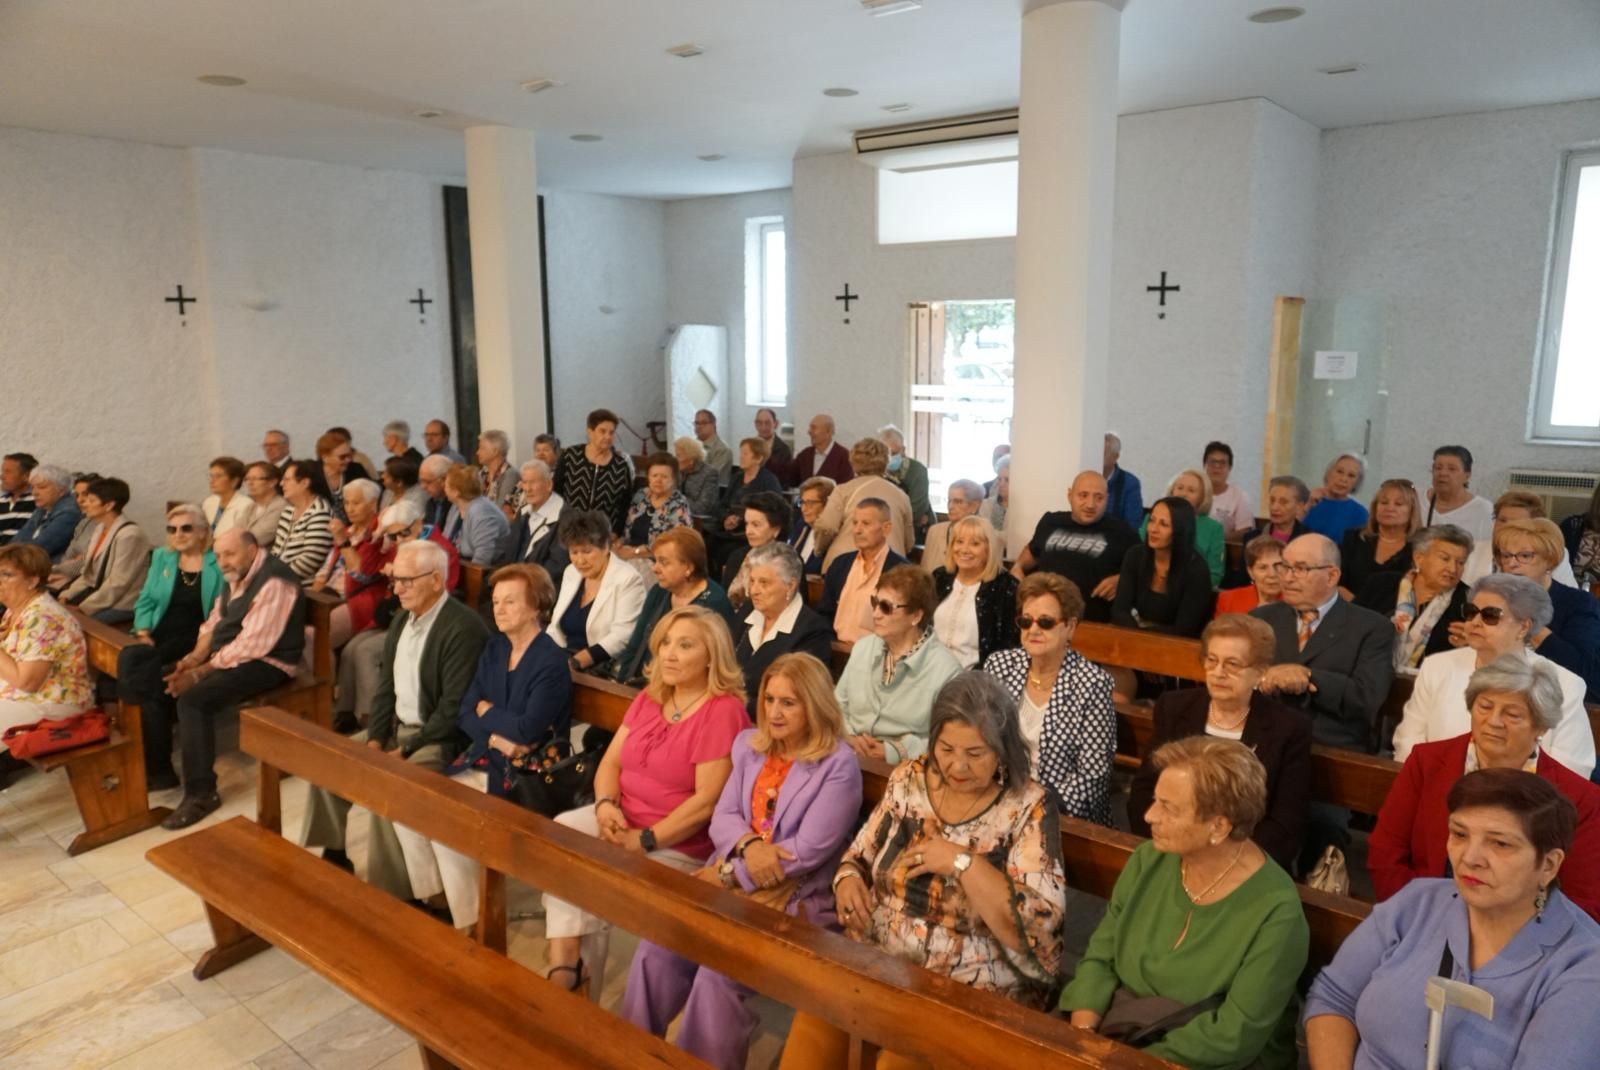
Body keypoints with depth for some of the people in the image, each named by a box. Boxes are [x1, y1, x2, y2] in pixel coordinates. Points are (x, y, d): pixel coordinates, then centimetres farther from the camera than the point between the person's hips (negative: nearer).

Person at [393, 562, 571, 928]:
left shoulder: (551, 661, -16)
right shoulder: (493, 649, 8)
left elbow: (527, 729, -23)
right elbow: (464, 715, 5)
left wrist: (486, 712, -6)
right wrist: (495, 737, -15)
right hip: (482, 757, 8)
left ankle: (469, 921, -4)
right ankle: (431, 898, 11)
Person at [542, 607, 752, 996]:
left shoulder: (723, 712, -16)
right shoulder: (648, 699, 9)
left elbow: (706, 802, -20)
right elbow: (610, 762, 8)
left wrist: (643, 841, -21)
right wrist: (605, 804, -13)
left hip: (677, 845, -7)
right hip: (620, 820, 7)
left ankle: (579, 1003, 4)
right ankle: (564, 961, -19)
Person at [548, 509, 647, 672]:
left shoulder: (628, 580, -10)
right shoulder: (570, 573, 12)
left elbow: (621, 638, -19)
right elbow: (557, 627, 15)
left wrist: (575, 662, -26)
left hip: (603, 669, -6)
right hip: (565, 660, 7)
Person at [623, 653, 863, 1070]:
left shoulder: (839, 765, -11)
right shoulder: (748, 744, 10)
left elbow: (808, 852, -15)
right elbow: (722, 817, 6)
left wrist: (728, 876, -14)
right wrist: (748, 845, -17)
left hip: (796, 894, -5)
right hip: (731, 876, 6)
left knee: (719, 972, -26)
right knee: (656, 946, -15)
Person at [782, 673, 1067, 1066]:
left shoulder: (1029, 807, -11)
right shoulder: (909, 780, 2)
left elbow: (1037, 928, -17)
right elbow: (861, 854, 14)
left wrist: (963, 861, -21)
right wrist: (847, 879, -7)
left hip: (974, 987, -4)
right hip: (880, 960, 4)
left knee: (904, 1052, -26)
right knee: (817, 1020, -17)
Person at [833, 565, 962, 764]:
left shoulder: (945, 669, -10)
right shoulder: (862, 647, 10)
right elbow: (838, 706, 14)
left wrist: (894, 751, -16)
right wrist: (849, 737, -4)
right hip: (849, 757, 3)